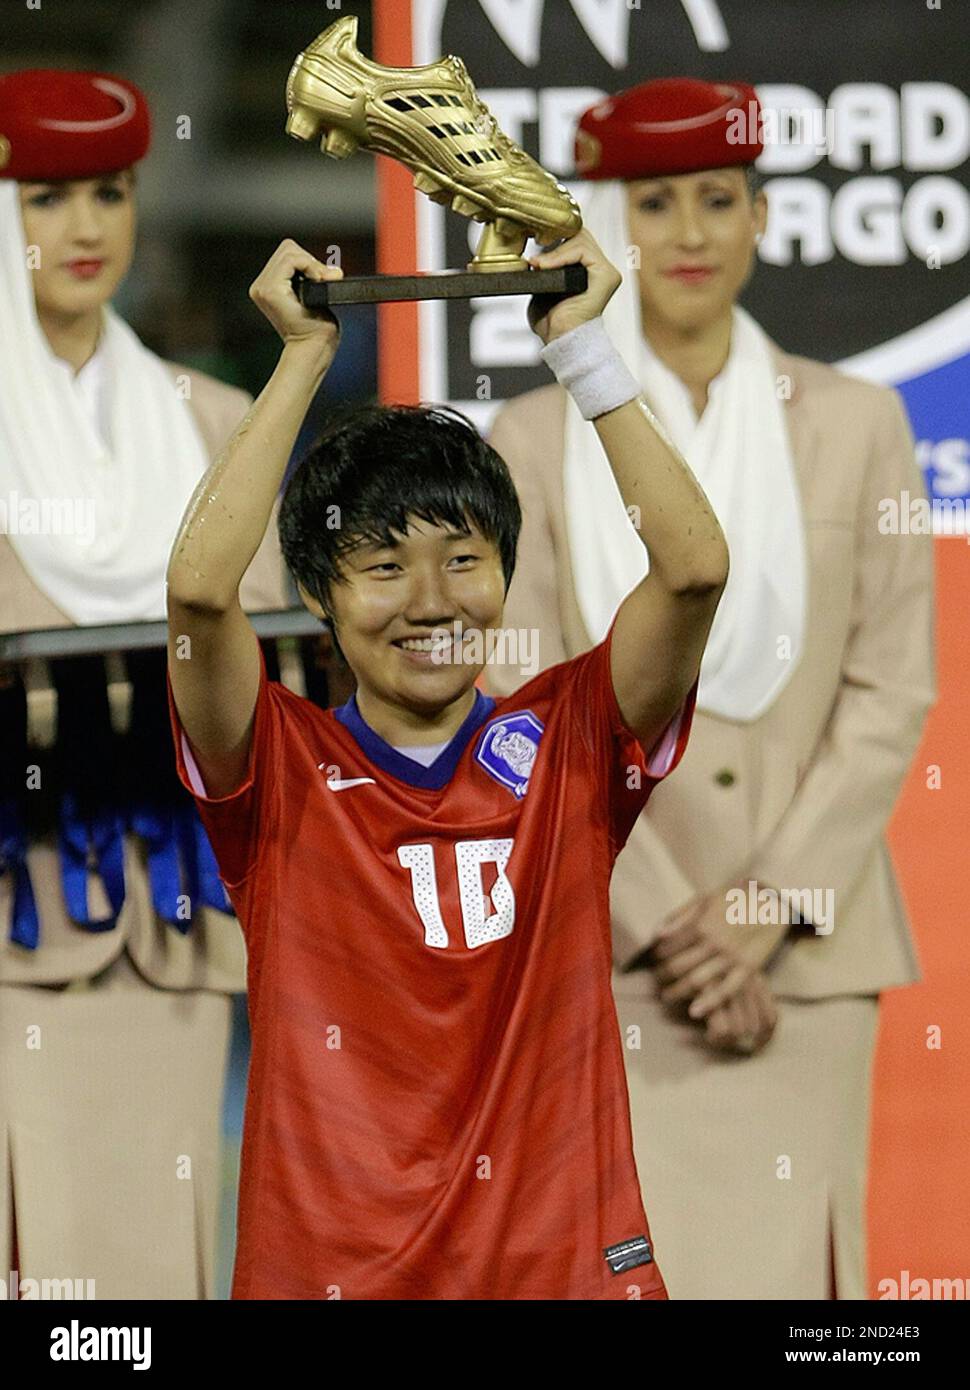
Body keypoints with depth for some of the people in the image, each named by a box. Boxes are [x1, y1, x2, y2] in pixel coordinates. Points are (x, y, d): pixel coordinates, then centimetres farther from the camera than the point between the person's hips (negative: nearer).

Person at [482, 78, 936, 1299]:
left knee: (790, 1256, -1)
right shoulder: (534, 444, 4)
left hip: (806, 951, 1)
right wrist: (668, 922, -8)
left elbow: (893, 694, 3)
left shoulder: (855, 428, 7)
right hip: (605, 952, -1)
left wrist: (767, 903, -7)